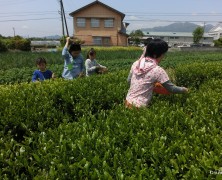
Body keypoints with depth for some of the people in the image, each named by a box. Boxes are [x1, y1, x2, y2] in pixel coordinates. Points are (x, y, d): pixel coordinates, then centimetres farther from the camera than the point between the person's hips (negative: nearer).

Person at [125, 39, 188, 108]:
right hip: (138, 107, -6)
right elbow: (171, 88, -6)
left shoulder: (136, 63, 0)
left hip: (128, 102, 6)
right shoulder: (158, 70, -17)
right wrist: (183, 89, 12)